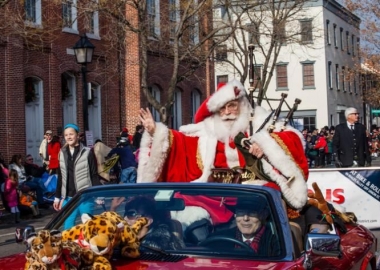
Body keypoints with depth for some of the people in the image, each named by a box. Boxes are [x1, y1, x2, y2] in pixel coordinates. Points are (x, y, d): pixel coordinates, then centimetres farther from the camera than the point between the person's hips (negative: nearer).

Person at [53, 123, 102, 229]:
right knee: (68, 227, 6)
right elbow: (60, 178, 16)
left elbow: (94, 175, -4)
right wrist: (57, 197, 17)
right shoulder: (62, 153, 10)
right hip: (68, 198, 4)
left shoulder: (87, 152, -4)